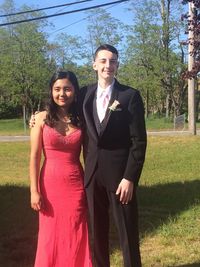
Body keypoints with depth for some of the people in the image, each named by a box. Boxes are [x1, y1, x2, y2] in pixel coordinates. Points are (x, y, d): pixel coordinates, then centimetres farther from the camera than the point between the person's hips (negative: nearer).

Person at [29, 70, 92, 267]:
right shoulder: (42, 118, -3)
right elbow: (34, 157, -3)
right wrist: (34, 191, -7)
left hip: (76, 186, 1)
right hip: (50, 185, -1)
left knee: (76, 236, 7)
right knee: (51, 236, 9)